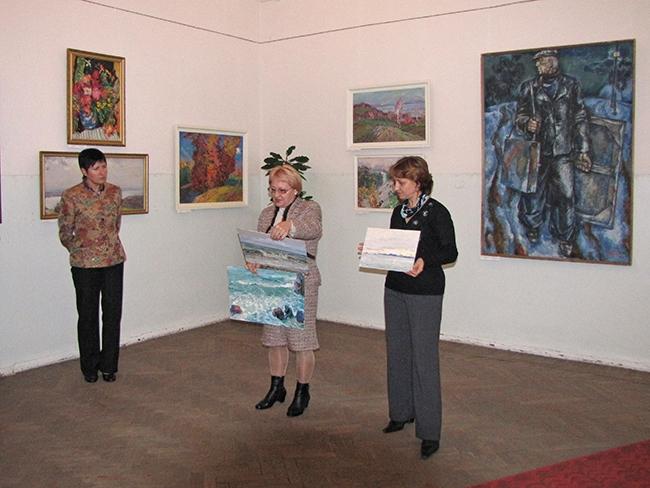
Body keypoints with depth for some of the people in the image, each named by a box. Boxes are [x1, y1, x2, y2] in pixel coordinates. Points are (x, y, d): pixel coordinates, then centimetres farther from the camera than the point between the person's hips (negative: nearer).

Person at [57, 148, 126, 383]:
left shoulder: (115, 192, 1)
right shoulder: (71, 196, -12)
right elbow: (65, 234, -3)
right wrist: (82, 251, 6)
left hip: (114, 261, 3)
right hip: (85, 265, -3)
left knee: (113, 314, 6)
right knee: (88, 315, 8)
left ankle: (109, 365, 21)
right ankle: (90, 367, 24)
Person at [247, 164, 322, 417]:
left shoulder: (310, 208, -5)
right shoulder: (266, 213, 12)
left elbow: (314, 228, -28)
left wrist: (290, 225, -48)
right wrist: (252, 260, -15)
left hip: (301, 284, -5)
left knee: (301, 339, 3)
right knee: (275, 337, 15)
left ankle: (302, 393, 19)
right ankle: (276, 388, 31)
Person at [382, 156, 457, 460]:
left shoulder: (436, 212, -8)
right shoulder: (399, 211, 12)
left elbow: (450, 252, -9)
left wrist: (425, 261, -25)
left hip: (425, 292, -7)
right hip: (395, 289, 7)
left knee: (424, 358, -6)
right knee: (397, 353, 12)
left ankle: (429, 431, 0)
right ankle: (402, 412, 28)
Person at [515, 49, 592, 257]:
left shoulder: (571, 85, 5)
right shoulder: (529, 87, 6)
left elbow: (581, 120, 8)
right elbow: (519, 116, 11)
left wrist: (583, 150, 4)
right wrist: (527, 123, -14)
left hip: (564, 152, 0)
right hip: (537, 149, 0)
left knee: (566, 195, -2)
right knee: (534, 191, 4)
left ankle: (565, 238, 14)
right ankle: (532, 226, 31)